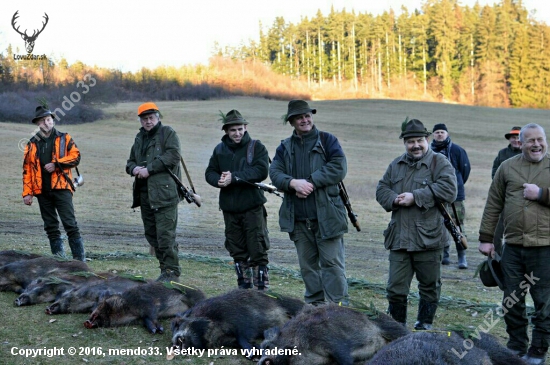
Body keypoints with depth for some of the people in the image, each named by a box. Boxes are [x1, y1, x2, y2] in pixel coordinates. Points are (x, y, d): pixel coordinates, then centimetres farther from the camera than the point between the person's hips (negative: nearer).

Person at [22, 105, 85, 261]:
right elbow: (27, 169, 11)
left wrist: (56, 164, -14)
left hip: (61, 187, -3)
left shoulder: (64, 138, 7)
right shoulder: (32, 144, 13)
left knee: (70, 224, -9)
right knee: (50, 227, 7)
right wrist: (27, 192, 3)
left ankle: (79, 258, -7)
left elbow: (75, 156, -4)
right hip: (42, 191, 4)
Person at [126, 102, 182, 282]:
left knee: (165, 234, -10)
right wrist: (133, 168, 0)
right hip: (144, 194, 8)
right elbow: (130, 161, 25)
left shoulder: (168, 133, 0)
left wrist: (149, 169, -16)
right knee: (151, 234, 11)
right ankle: (165, 267, 20)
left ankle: (171, 271, -4)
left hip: (164, 193, -8)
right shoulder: (140, 138, 22)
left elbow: (173, 156, -15)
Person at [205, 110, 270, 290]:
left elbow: (261, 171, -16)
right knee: (237, 251, 12)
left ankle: (262, 287, 0)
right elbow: (210, 172, 9)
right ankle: (244, 287, 23)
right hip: (229, 208, 5)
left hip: (253, 207, -5)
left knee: (258, 250, -6)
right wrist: (219, 180, -14)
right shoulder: (220, 150, 11)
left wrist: (234, 177, -21)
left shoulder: (256, 147, -3)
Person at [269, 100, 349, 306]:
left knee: (332, 263, -6)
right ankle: (314, 304, 20)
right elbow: (275, 173, 1)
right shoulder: (285, 147, 14)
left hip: (326, 216, -4)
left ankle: (338, 306, -3)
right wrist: (293, 183, -19)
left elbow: (339, 168, -9)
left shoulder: (327, 141, 3)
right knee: (308, 265, 11)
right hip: (298, 219, 4)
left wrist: (311, 181, -15)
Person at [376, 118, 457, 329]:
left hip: (428, 238, -4)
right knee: (395, 287, 4)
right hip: (399, 238, 4)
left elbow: (448, 190, -17)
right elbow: (381, 189, 14)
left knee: (429, 286, 9)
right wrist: (394, 199, -9)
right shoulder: (396, 165, 15)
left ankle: (425, 324, 25)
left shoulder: (439, 163, -3)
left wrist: (415, 197, -19)